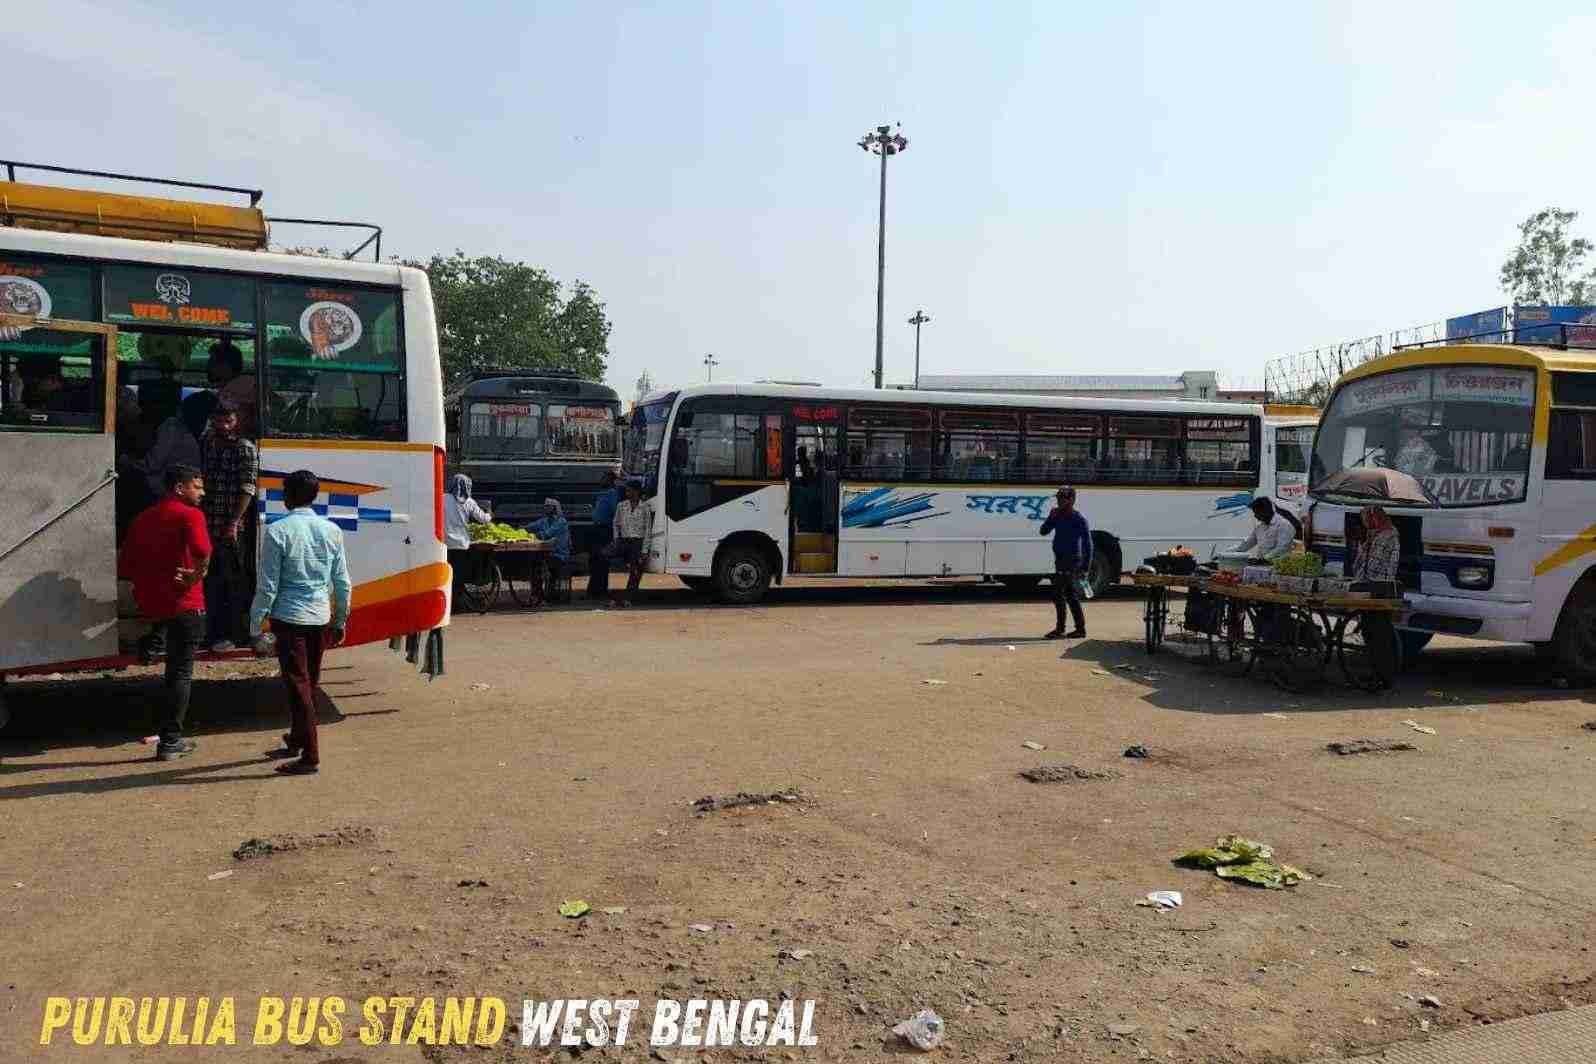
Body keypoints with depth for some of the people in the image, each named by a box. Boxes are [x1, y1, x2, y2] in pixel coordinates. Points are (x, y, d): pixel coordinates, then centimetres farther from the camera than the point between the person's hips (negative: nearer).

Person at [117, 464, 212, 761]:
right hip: (184, 604, -7)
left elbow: (124, 567, 13)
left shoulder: (143, 518, 13)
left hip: (149, 601, 7)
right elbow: (202, 551, -30)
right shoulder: (190, 514, -10)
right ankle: (170, 742, 3)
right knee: (181, 673, 0)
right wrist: (197, 576, -13)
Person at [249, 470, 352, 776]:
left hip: (289, 617, -5)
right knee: (309, 683, 18)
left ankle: (310, 756, -2)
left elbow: (268, 585, -11)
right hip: (320, 618, 5)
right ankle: (296, 741, 36)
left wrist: (256, 624, -1)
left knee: (298, 685, -2)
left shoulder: (278, 531, -11)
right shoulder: (332, 531, 4)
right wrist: (340, 620, 18)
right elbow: (342, 581, 8)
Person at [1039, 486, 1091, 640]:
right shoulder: (1059, 516, 10)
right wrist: (1051, 517, -8)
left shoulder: (1079, 518, -11)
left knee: (1058, 594, -10)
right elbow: (1044, 531, 8)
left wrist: (1086, 567, -15)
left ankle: (1059, 629, -5)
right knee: (1071, 595, 12)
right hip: (1061, 560, 8)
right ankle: (1080, 629, 18)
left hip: (1071, 560, -8)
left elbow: (1087, 543, -11)